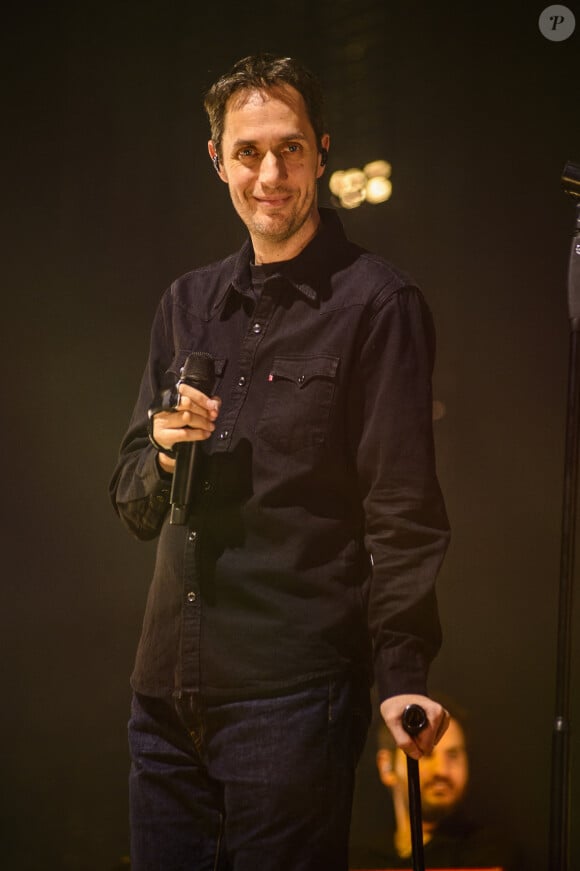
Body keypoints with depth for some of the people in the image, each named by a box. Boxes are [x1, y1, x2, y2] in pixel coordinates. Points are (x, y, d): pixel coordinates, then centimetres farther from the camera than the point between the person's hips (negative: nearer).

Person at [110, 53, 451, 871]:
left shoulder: (377, 304, -4)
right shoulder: (188, 304, 14)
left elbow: (402, 511, -8)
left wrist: (404, 676, -17)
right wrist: (163, 457, -4)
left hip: (292, 692, -6)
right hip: (168, 691, 6)